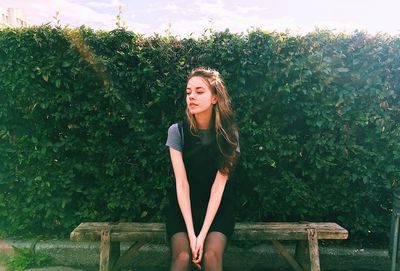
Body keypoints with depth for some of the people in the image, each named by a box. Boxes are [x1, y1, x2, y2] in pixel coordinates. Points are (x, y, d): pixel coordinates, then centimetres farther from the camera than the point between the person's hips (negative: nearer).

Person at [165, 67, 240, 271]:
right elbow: (182, 183, -15)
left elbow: (218, 186, -15)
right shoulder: (177, 131, -11)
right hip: (184, 205, 0)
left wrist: (203, 234, -22)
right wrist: (191, 233, -21)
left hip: (218, 205, 0)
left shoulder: (228, 134, -10)